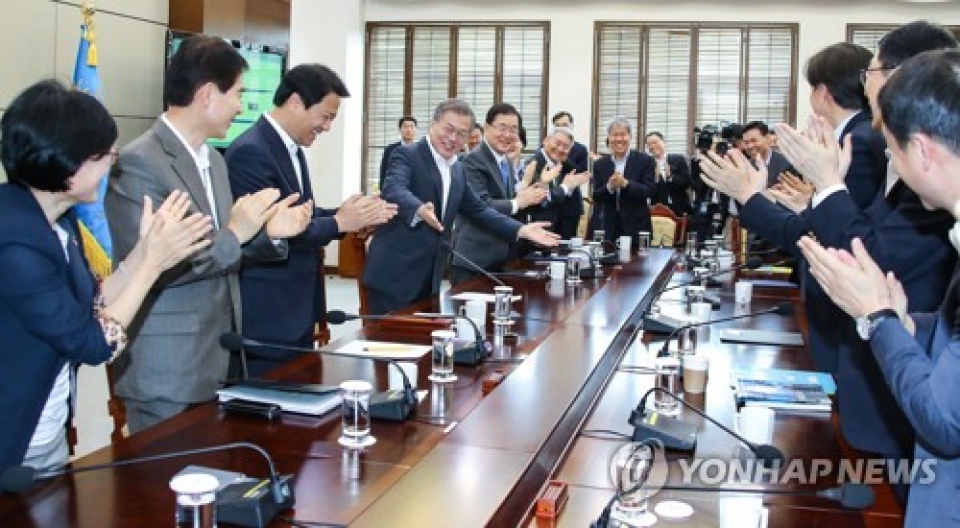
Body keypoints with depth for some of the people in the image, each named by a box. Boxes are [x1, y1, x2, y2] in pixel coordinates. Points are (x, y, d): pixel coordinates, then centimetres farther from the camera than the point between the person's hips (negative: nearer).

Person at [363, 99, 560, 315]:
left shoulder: (457, 169, 13)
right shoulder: (407, 155, -9)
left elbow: (478, 210, 19)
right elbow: (394, 190, -28)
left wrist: (521, 230, 7)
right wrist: (420, 210, -50)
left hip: (429, 277, 7)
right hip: (395, 274, -7)